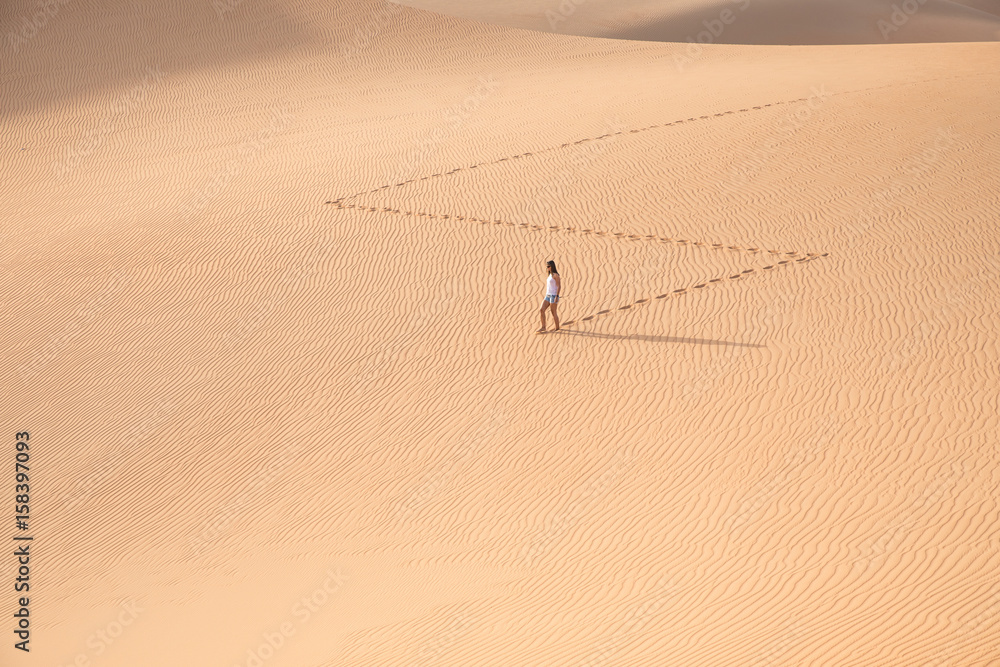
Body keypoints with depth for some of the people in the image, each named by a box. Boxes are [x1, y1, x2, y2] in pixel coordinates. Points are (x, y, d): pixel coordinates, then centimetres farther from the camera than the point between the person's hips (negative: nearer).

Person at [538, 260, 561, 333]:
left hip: (553, 296, -8)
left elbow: (559, 286, -15)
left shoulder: (555, 275, -11)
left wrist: (557, 296, -19)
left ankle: (557, 327, 16)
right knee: (542, 310, -3)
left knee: (554, 313, 1)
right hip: (548, 296, 8)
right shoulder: (550, 275, 15)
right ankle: (543, 327, -1)